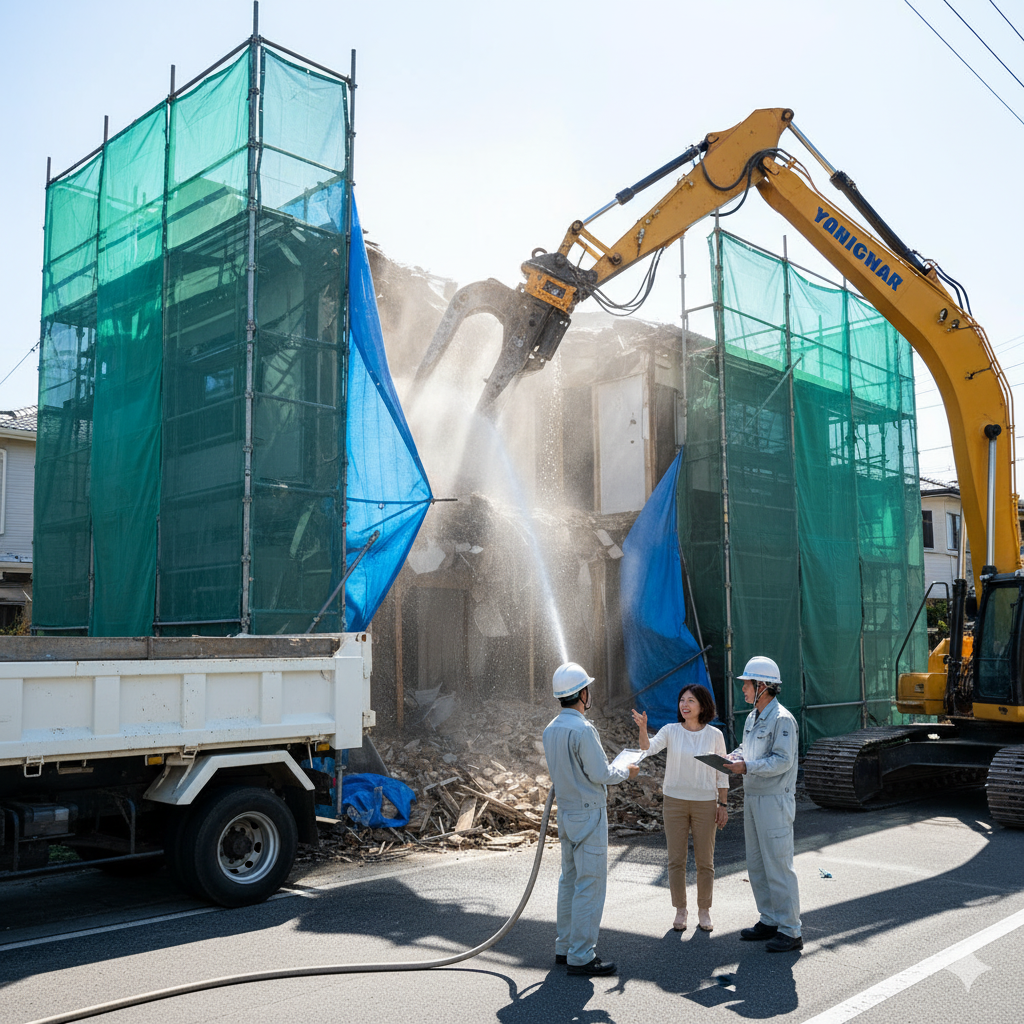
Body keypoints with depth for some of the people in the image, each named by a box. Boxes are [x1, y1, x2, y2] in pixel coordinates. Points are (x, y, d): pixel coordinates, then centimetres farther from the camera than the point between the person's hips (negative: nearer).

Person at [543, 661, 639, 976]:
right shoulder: (582, 729, -21)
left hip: (566, 811, 9)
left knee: (570, 880, 16)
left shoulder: (551, 729, 7)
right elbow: (601, 773, -18)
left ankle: (565, 947, 23)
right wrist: (626, 771, 2)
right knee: (590, 883, -3)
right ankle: (581, 956, 1)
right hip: (588, 814, -9)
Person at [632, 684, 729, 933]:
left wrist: (723, 805, 1)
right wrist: (642, 728, -38)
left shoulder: (714, 735, -2)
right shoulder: (671, 731, -3)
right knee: (676, 860, 5)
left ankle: (704, 911, 22)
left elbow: (721, 773, 4)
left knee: (705, 861, 6)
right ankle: (680, 911, 19)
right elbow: (649, 748, -20)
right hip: (675, 801, 0)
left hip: (705, 803, 0)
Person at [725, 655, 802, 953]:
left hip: (775, 802, -9)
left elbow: (783, 761, -22)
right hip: (752, 799, 9)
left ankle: (790, 931, 4)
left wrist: (747, 767, -25)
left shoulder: (782, 719, -15)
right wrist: (734, 757, 1)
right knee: (756, 866, 14)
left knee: (778, 867, -5)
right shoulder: (752, 718, 13)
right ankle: (770, 921, 25)